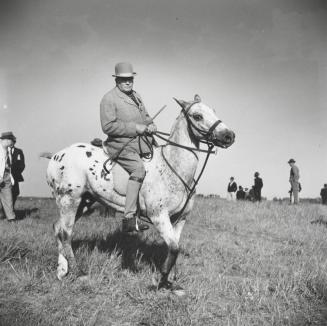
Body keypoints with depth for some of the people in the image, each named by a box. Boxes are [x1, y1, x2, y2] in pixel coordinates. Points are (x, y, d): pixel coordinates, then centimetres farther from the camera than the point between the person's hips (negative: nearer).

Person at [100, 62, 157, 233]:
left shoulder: (136, 96, 20)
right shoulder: (109, 98, -6)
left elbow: (145, 116, 29)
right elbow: (108, 126, -14)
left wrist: (151, 125, 4)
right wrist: (135, 128, -17)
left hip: (141, 143, 9)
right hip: (121, 145, -9)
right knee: (138, 168, -30)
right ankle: (129, 219, -31)